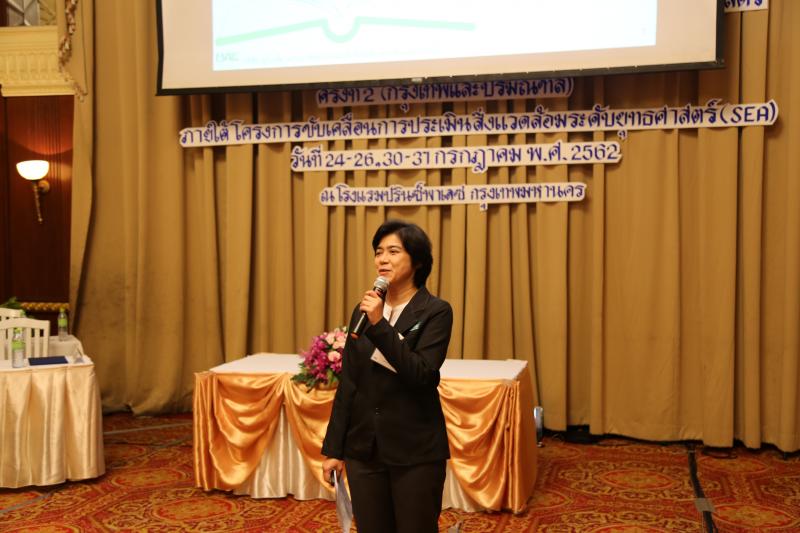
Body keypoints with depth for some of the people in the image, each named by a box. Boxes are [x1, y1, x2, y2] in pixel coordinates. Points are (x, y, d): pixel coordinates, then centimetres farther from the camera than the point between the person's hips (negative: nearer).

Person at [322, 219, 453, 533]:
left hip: (415, 451, -4)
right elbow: (348, 384, 8)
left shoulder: (436, 312, -8)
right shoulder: (363, 309, 7)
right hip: (364, 448, 5)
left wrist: (380, 325, -26)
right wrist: (334, 448, 7)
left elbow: (422, 374, -21)